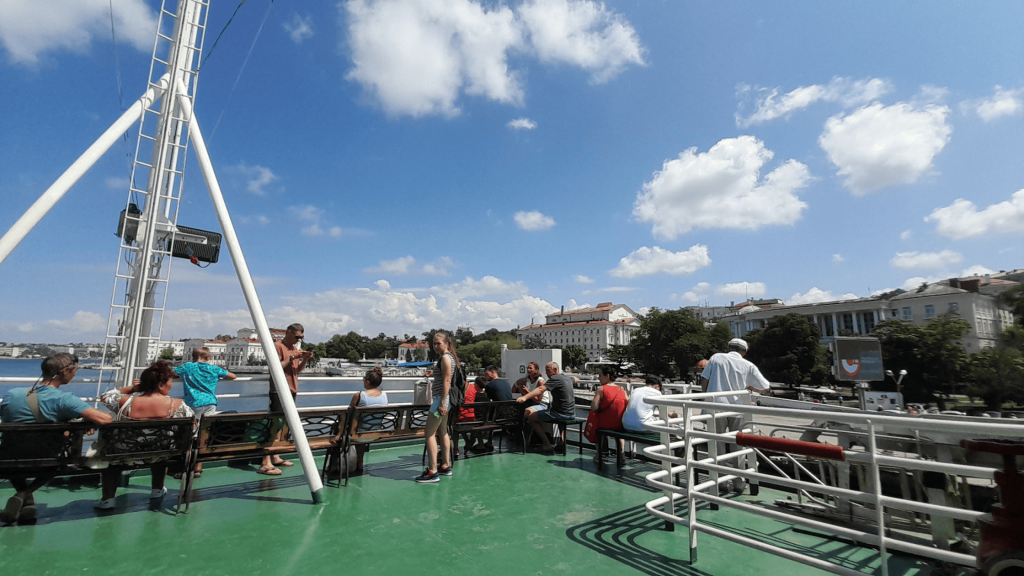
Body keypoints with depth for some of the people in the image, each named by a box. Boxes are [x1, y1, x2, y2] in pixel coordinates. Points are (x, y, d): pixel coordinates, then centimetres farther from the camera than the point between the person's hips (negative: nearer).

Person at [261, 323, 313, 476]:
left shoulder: (295, 348, 16)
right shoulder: (277, 346, -8)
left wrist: (305, 359, 0)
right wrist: (293, 357, -21)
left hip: (291, 391, 8)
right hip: (279, 392, -8)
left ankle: (275, 457, 20)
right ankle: (266, 464, -10)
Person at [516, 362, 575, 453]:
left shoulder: (555, 378, -13)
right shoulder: (567, 378, 13)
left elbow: (541, 389, -28)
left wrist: (525, 397, -37)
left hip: (561, 413, -9)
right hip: (572, 414, 10)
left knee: (530, 417, -5)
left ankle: (547, 445, -6)